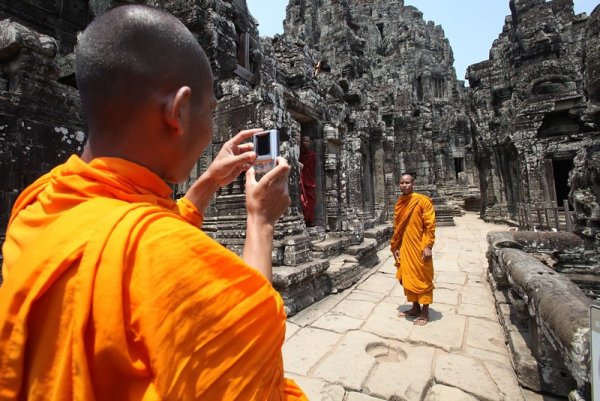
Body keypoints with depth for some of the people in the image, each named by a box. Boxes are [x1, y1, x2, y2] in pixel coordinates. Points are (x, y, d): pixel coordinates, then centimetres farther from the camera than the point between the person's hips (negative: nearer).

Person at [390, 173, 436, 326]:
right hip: (404, 248, 6)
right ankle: (415, 308, 30)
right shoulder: (399, 203, 8)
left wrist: (428, 246, -17)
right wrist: (395, 247, 9)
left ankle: (425, 312, 19)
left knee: (422, 279, 4)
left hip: (419, 247, -6)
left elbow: (430, 225, -11)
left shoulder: (423, 201, -9)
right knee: (408, 278, 14)